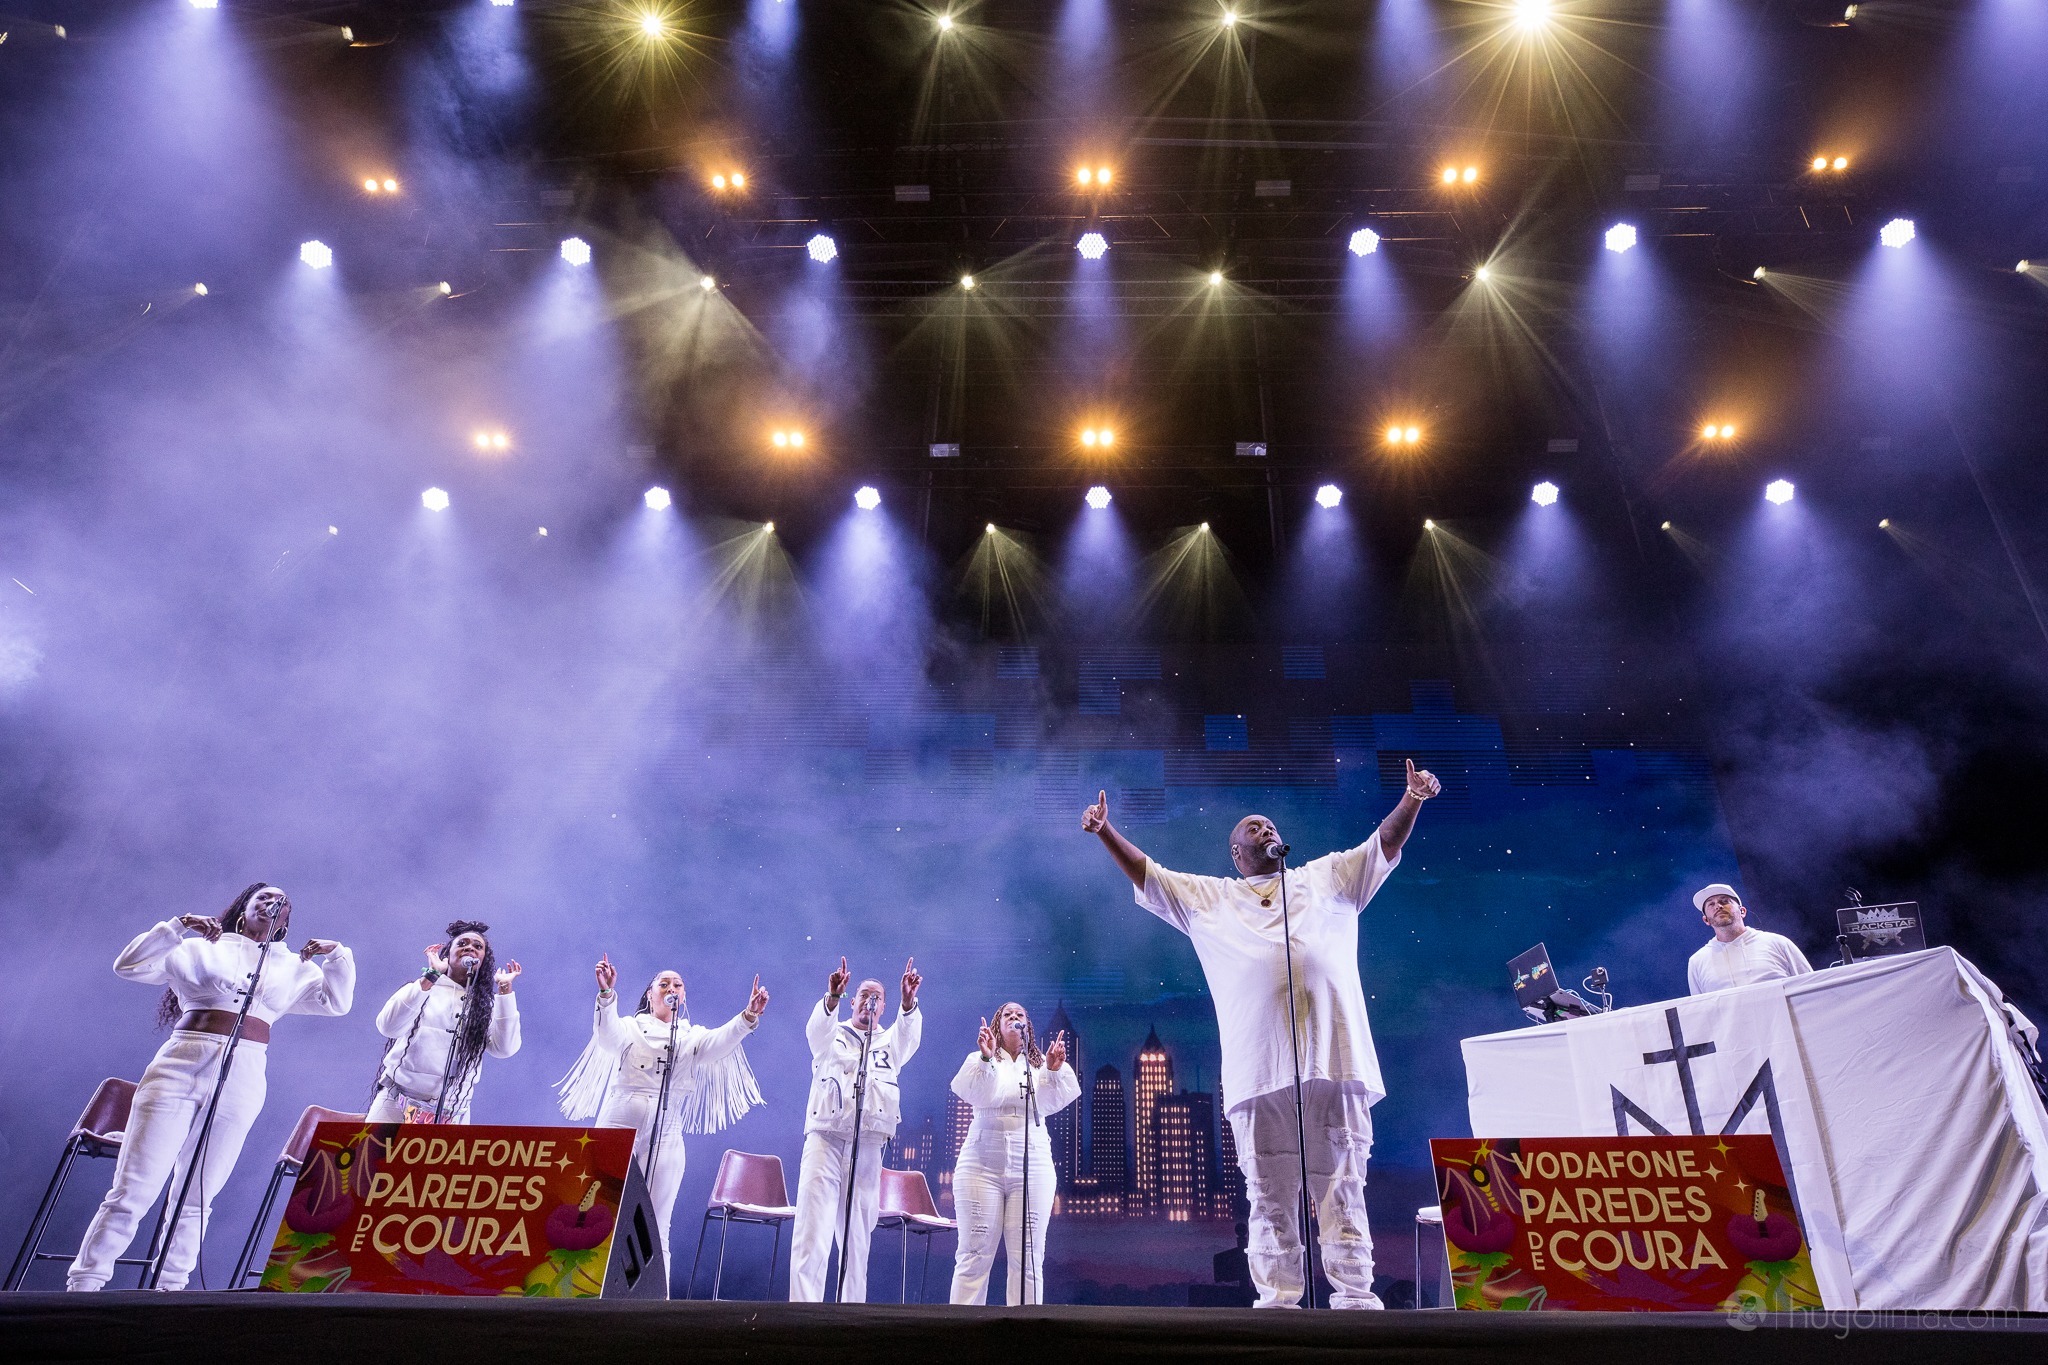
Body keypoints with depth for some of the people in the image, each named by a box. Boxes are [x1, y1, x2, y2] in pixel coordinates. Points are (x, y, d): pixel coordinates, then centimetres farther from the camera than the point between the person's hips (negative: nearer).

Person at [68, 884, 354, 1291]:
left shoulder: (294, 967, 19)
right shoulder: (198, 948, 14)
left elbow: (337, 1001, 15)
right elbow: (129, 965, 6)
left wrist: (338, 955, 3)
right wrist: (179, 927, -4)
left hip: (241, 1083, 2)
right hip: (180, 1069, -2)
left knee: (196, 1200, 6)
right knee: (131, 1192, -6)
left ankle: (168, 1288, 13)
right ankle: (83, 1283, 3)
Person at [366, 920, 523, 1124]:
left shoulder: (488, 1005, 7)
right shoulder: (420, 989, 4)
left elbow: (505, 1048, -7)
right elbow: (388, 1027, -12)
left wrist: (505, 989, -9)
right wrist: (430, 977, -16)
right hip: (397, 1102, 0)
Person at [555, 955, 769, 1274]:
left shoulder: (691, 1037, 14)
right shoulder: (632, 1027, 9)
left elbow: (719, 1042, -7)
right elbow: (609, 1035, -15)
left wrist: (748, 1016, -27)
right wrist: (606, 993, -34)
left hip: (664, 1138, 2)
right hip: (618, 1128, -1)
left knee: (656, 1232, 2)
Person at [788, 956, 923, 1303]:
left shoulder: (890, 1043, 16)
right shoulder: (832, 1037, 12)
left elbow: (908, 1033, -6)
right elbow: (817, 1027, -11)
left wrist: (908, 1002, -29)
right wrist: (832, 997, -34)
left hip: (868, 1148, 2)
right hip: (825, 1139, -2)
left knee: (857, 1242, 6)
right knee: (812, 1237, -11)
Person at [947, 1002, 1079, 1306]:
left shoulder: (1041, 1064, 13)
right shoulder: (979, 1059, 9)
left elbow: (1051, 1102, -5)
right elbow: (977, 1095, -11)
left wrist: (1054, 1070, -23)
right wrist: (986, 1059, -27)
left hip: (1033, 1168, 2)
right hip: (982, 1165, -2)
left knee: (1028, 1259, -1)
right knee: (975, 1255, -4)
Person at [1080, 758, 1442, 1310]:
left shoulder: (1326, 879, 23)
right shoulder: (1208, 898, 22)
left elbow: (1384, 846, 17)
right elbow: (1145, 873, 19)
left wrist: (1412, 799, 1)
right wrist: (1107, 832, 6)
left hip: (1332, 1063, 0)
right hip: (1259, 1073, 0)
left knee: (1342, 1191, -2)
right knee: (1270, 1197, 2)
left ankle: (1355, 1297, 1)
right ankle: (1276, 1301, 7)